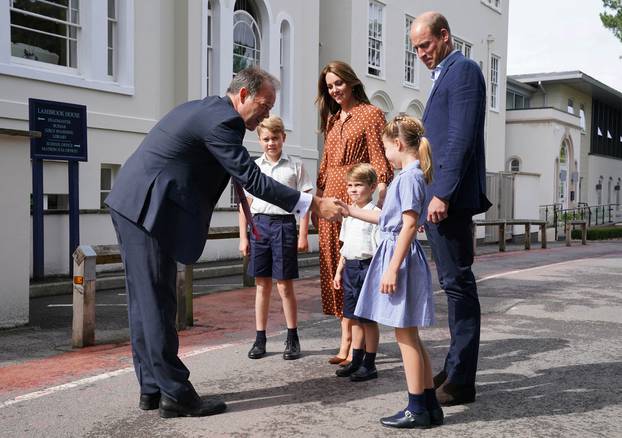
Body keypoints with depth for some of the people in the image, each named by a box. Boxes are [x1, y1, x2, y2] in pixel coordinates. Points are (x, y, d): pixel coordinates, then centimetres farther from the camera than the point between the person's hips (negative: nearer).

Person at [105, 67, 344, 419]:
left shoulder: (205, 109, 18)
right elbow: (252, 179, -18)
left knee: (145, 301, 12)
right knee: (159, 304, -4)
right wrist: (314, 204, -16)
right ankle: (175, 395, 4)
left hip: (131, 205, 11)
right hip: (148, 209, -11)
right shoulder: (222, 120, -14)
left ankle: (152, 388, 20)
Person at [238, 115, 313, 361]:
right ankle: (260, 339, 16)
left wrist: (303, 235, -4)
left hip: (284, 224, -2)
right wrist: (243, 237, 5)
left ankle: (292, 338, 14)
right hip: (259, 224, 3)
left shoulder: (295, 166, 3)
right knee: (262, 285, 8)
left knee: (284, 285, 1)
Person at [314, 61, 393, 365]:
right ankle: (346, 342, 15)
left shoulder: (370, 114, -1)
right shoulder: (332, 119, 20)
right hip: (331, 199, 7)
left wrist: (379, 201, -19)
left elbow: (380, 161, -9)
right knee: (335, 268, 7)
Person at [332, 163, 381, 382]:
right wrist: (339, 271, 19)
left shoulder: (376, 214, -10)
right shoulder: (348, 214, 13)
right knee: (354, 317, 14)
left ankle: (369, 364, 11)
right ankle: (356, 361, 24)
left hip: (367, 266, -7)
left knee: (368, 319, 1)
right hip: (350, 268, 7)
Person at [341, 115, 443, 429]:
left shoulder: (409, 176, -14)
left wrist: (393, 268, -22)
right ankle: (430, 404, 19)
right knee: (409, 336, 13)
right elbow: (387, 218, 23)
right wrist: (351, 211, 28)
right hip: (399, 255, 10)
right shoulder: (411, 175, 16)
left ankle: (417, 410, 5)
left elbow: (409, 226, -20)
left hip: (401, 256, -10)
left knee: (405, 336, -3)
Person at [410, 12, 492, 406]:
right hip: (439, 197, 10)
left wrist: (443, 194, -22)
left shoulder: (463, 70, -7)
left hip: (450, 197, -10)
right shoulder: (445, 75, 22)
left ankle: (461, 382, -1)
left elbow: (462, 137, -18)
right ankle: (456, 368, 21)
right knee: (455, 284, 12)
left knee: (458, 283, -6)